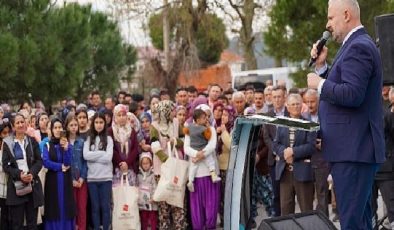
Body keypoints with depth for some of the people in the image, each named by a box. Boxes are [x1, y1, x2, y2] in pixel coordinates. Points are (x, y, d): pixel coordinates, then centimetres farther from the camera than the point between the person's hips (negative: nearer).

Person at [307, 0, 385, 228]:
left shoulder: (358, 47, -14)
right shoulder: (357, 45, 18)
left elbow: (352, 95, -25)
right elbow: (338, 89, 20)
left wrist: (319, 83, -13)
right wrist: (322, 66, 9)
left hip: (353, 150, -11)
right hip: (356, 148, 11)